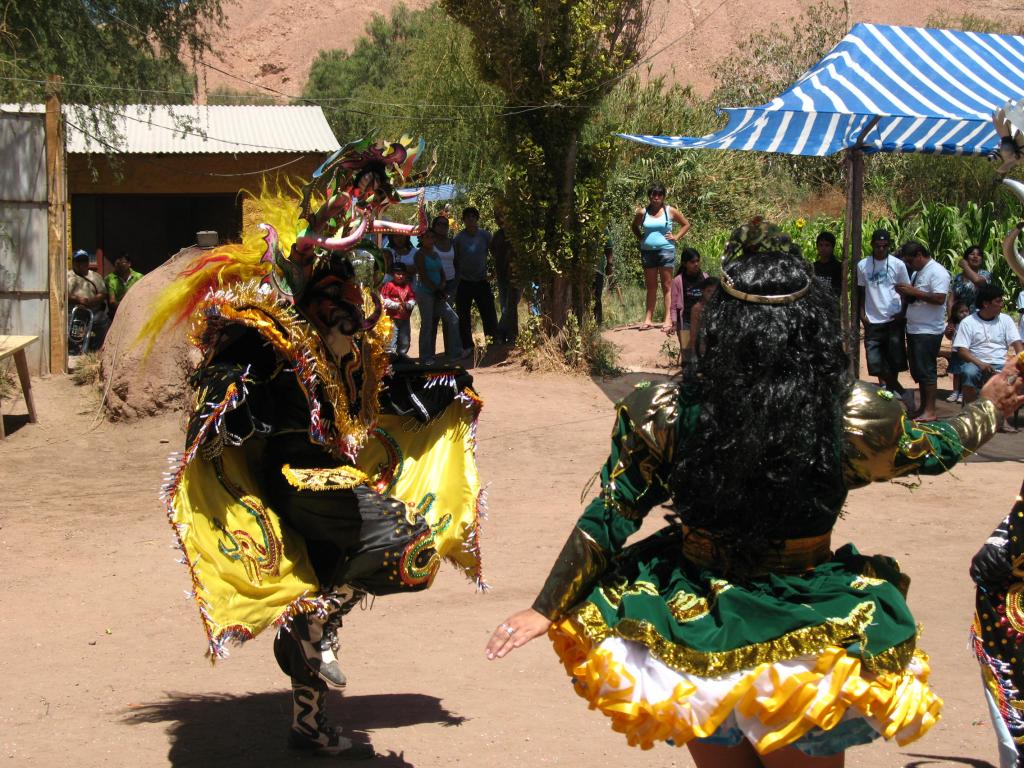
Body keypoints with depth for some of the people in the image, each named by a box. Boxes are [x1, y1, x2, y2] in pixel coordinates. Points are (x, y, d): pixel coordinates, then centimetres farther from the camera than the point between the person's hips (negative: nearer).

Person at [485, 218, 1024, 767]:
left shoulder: (664, 414, -15)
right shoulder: (857, 419, -15)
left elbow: (605, 524, -7)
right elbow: (935, 450, 6)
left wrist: (547, 610, 7)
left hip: (692, 641, 1)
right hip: (809, 640, -1)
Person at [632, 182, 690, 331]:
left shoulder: (670, 211, 1)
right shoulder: (643, 212, 6)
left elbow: (686, 224, 11)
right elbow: (634, 226, 24)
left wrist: (676, 237, 0)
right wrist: (640, 238, 10)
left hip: (666, 250, -3)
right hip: (647, 251, 3)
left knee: (666, 286, -3)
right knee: (650, 287, 8)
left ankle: (668, 319, -5)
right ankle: (648, 319, 10)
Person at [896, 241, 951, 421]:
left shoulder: (937, 272, -12)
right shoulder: (917, 272, 17)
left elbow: (940, 299, -23)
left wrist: (914, 292, -22)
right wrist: (905, 293, 3)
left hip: (929, 330, -10)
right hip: (914, 330, 10)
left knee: (926, 370, -8)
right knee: (918, 371, 13)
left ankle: (930, 411, -6)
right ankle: (923, 408, 20)